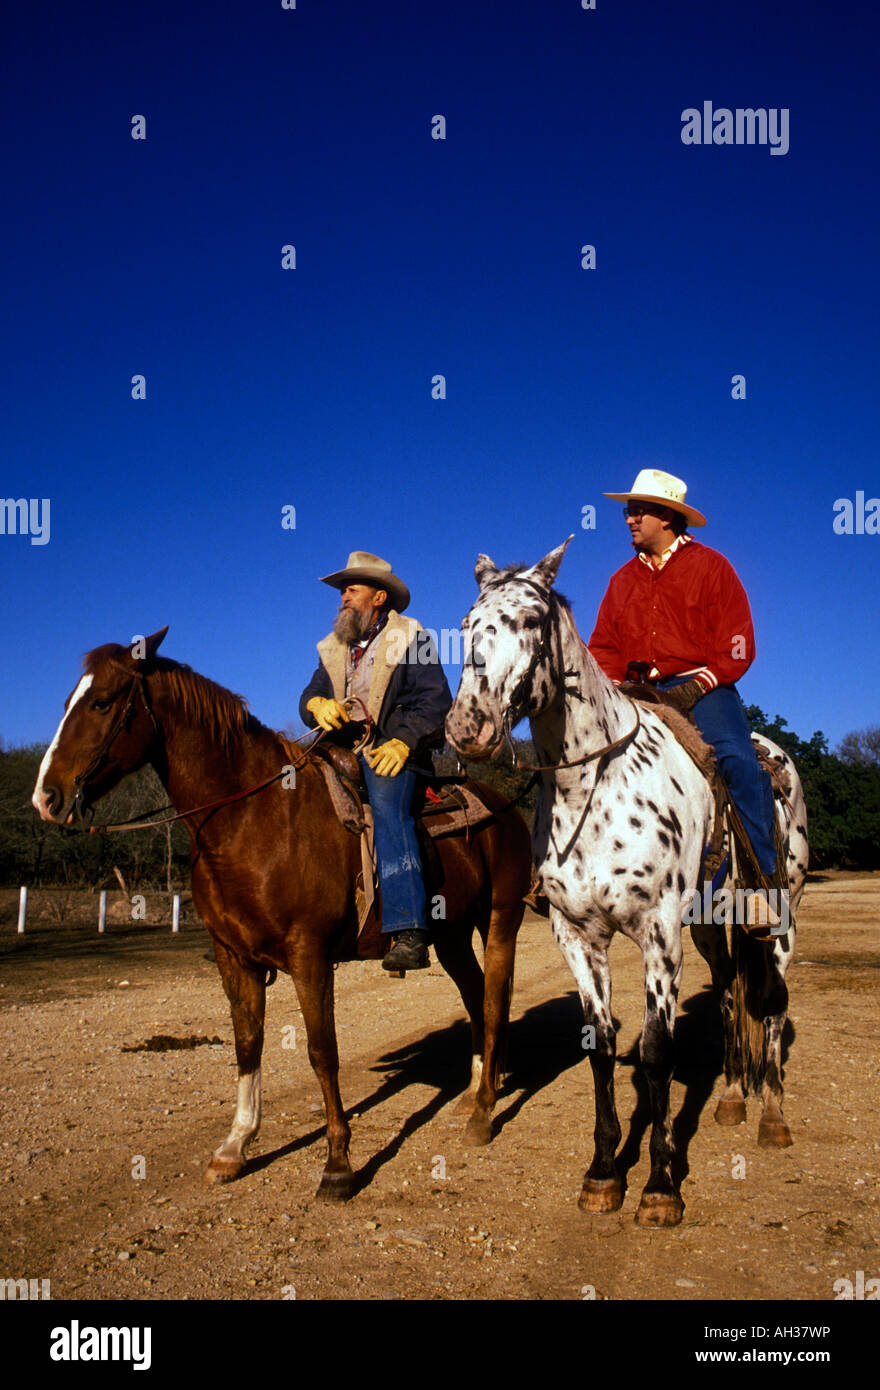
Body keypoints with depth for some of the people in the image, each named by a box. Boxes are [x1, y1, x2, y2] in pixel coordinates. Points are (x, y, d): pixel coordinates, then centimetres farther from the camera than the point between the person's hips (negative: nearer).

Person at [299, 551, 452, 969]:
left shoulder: (410, 639, 5)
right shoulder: (332, 648, 24)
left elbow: (432, 702, -5)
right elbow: (310, 695, 17)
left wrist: (401, 742, -22)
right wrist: (317, 704, -9)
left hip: (393, 752, -6)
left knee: (387, 807, -34)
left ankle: (408, 934, -43)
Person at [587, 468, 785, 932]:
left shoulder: (710, 567, 3)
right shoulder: (623, 580, 17)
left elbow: (737, 646, -3)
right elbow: (604, 647, 17)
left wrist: (697, 686, -17)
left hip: (702, 688, -4)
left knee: (740, 762, -27)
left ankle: (766, 877, -17)